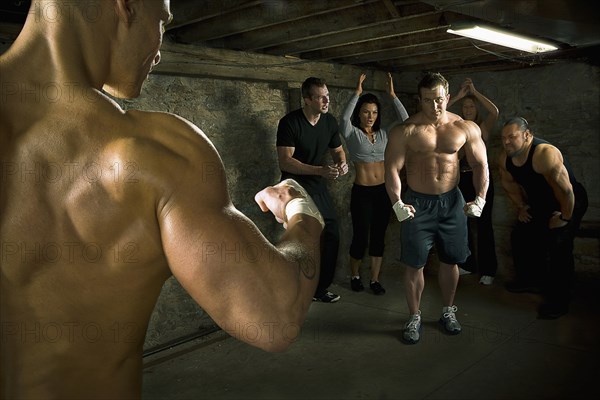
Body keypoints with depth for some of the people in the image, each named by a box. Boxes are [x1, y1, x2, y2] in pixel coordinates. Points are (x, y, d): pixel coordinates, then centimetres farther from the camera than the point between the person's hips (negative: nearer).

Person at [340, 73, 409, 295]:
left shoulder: (383, 133, 9)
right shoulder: (352, 133, -3)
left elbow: (405, 121, -1)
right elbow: (345, 118, -24)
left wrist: (392, 96, -6)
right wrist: (357, 93, -24)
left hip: (383, 191, 4)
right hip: (362, 192, -4)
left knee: (378, 237, 8)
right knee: (360, 237, 2)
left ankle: (374, 280, 20)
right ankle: (354, 276, 24)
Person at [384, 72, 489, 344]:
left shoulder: (466, 128, 0)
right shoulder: (405, 131, -9)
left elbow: (480, 164, 6)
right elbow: (392, 168, -12)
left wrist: (480, 199, -2)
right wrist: (397, 204, -20)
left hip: (451, 201, 3)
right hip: (417, 203, -2)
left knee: (450, 260, 13)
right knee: (414, 264, 1)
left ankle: (448, 312, 32)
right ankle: (414, 317, 18)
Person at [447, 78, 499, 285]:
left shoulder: (483, 127, 1)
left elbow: (494, 111, -19)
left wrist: (474, 92, -13)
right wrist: (459, 95, -7)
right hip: (461, 179, 3)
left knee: (483, 224, -1)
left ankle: (488, 270, 6)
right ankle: (467, 264, 25)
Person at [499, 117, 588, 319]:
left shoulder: (544, 154, -35)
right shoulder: (505, 158, -9)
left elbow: (565, 190, -34)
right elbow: (509, 183, 11)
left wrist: (565, 217, -23)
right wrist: (521, 206, 10)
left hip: (567, 204, -8)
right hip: (537, 204, 8)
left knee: (558, 248, -18)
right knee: (520, 237, 12)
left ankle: (558, 302, -5)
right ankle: (530, 280, 35)